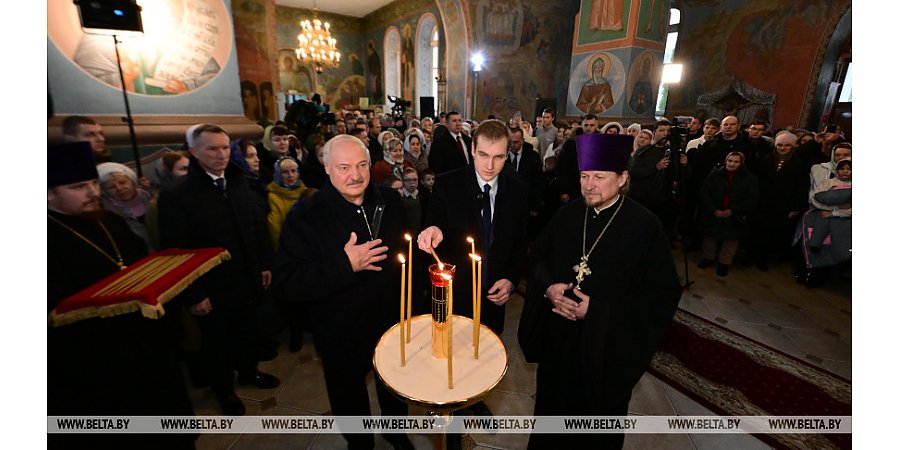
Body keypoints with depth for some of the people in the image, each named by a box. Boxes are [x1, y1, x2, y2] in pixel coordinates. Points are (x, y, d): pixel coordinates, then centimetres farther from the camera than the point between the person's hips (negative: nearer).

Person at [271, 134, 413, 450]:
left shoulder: (389, 201, -7)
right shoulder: (306, 214, -19)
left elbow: (406, 251, 5)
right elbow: (285, 285, -23)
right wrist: (344, 265, -33)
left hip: (393, 320, 4)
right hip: (341, 334, -3)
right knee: (349, 399, 23)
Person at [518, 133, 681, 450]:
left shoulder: (645, 227, -15)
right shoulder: (568, 215, -3)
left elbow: (663, 294, -14)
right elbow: (539, 256, 7)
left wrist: (599, 310, -21)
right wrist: (548, 287, -13)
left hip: (607, 345, -3)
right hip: (557, 338, 4)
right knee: (553, 403, 23)